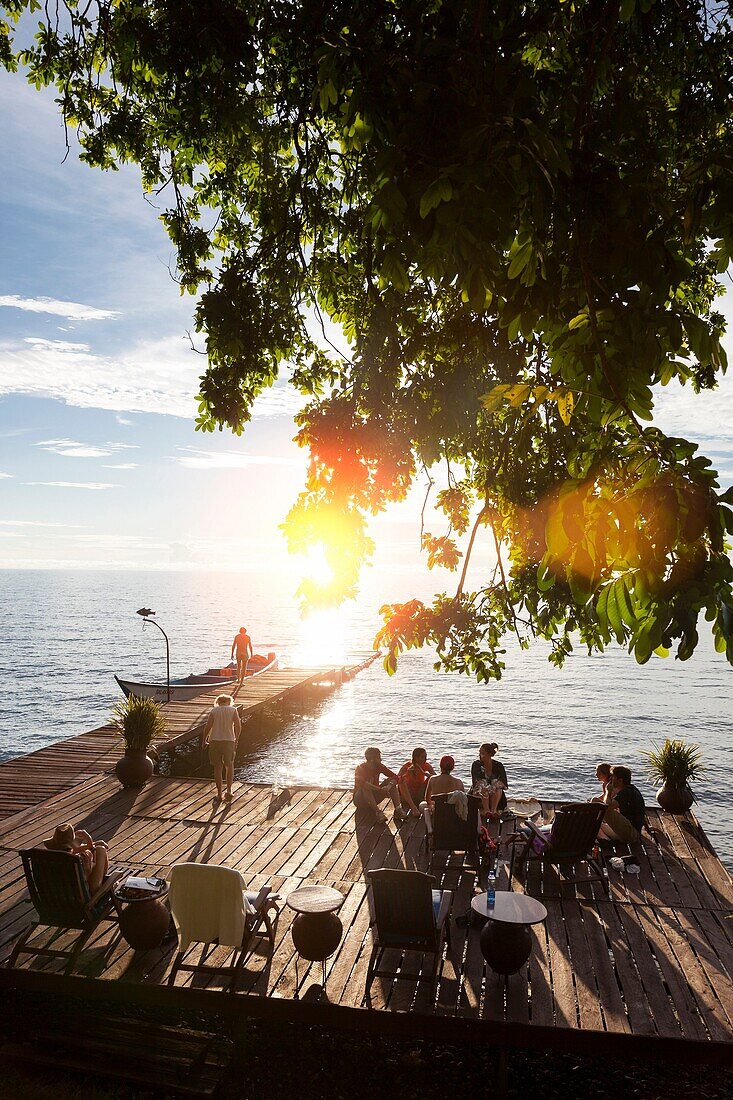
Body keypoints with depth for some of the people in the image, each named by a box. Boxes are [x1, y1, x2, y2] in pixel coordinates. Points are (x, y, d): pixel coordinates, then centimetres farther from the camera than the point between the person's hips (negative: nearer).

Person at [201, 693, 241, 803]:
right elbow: (238, 726, -5)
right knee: (229, 765, 18)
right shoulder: (233, 710, 3)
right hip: (229, 741, -1)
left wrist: (204, 740, 10)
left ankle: (219, 794, 15)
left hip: (214, 741, 1)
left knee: (218, 767, 11)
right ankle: (229, 790, 6)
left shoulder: (214, 710, 5)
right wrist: (236, 740, 6)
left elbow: (208, 727, -2)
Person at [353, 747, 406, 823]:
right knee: (365, 787, -37)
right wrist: (380, 789, -47)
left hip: (373, 799, 5)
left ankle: (398, 810, -27)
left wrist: (389, 786, -34)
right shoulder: (360, 768, -19)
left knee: (390, 781, -14)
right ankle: (377, 812, -41)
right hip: (360, 800, -5)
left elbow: (395, 777, -12)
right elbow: (362, 783, -40)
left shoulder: (379, 767, -4)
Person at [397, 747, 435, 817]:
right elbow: (396, 779, -26)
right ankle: (413, 807, -31)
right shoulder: (407, 766, -15)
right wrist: (407, 773, -41)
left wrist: (424, 773, -37)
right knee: (402, 780, -29)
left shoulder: (426, 766, -10)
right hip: (407, 794, -1)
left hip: (420, 794, 1)